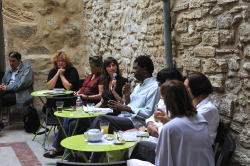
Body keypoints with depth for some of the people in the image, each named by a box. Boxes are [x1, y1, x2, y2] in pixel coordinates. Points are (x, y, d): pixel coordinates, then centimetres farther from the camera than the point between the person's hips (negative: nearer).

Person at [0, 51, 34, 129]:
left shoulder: (27, 68, 3)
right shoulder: (8, 70, 26)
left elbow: (22, 83, -11)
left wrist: (7, 87, -16)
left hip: (20, 94, -6)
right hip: (8, 91, 6)